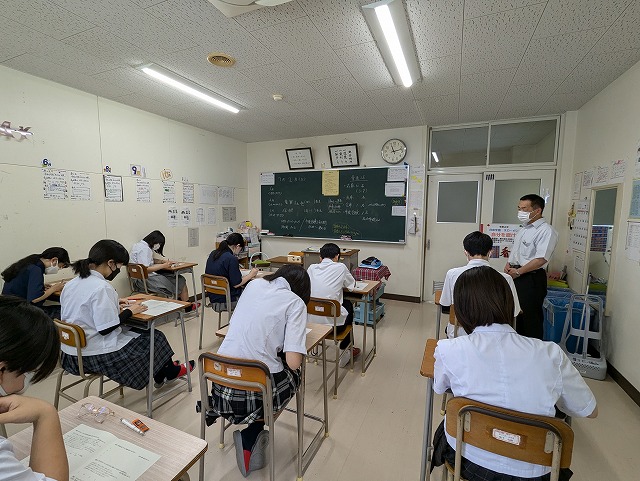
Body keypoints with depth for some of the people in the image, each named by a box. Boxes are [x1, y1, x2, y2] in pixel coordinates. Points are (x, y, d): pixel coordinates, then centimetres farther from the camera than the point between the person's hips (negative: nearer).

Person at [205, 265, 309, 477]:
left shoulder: (254, 284, 8)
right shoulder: (296, 302, -8)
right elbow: (293, 362, -14)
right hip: (257, 390, -6)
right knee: (294, 372, 26)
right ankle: (250, 437, 18)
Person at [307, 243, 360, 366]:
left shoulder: (312, 268, 3)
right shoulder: (340, 267, -5)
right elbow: (351, 284, 11)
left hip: (310, 322, 4)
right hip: (332, 323, -4)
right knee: (348, 304, 28)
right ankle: (344, 351, 39)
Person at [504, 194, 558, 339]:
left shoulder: (546, 231, -14)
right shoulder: (524, 229, 13)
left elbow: (541, 259, -22)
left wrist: (517, 272, -17)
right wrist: (509, 264, 6)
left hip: (531, 279, -9)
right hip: (515, 278, 9)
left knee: (531, 318, 2)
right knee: (516, 314, 19)